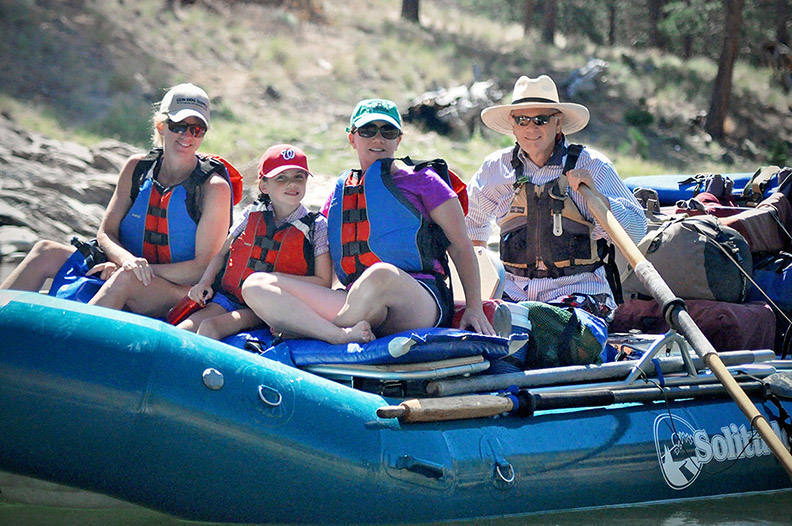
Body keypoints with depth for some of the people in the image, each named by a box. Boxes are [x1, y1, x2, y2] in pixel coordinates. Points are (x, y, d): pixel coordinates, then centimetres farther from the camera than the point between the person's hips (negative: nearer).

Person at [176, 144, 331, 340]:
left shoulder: (317, 226, 0)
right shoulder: (252, 215, 11)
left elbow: (323, 282, -3)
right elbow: (222, 253, 21)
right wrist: (204, 283, 3)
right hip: (228, 296, 4)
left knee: (210, 327, -29)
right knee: (183, 330, -23)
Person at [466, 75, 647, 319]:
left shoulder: (591, 165, 1)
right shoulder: (496, 168, 11)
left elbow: (636, 229, -6)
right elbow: (471, 218, 34)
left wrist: (594, 195, -17)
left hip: (578, 290, -3)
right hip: (515, 291, 4)